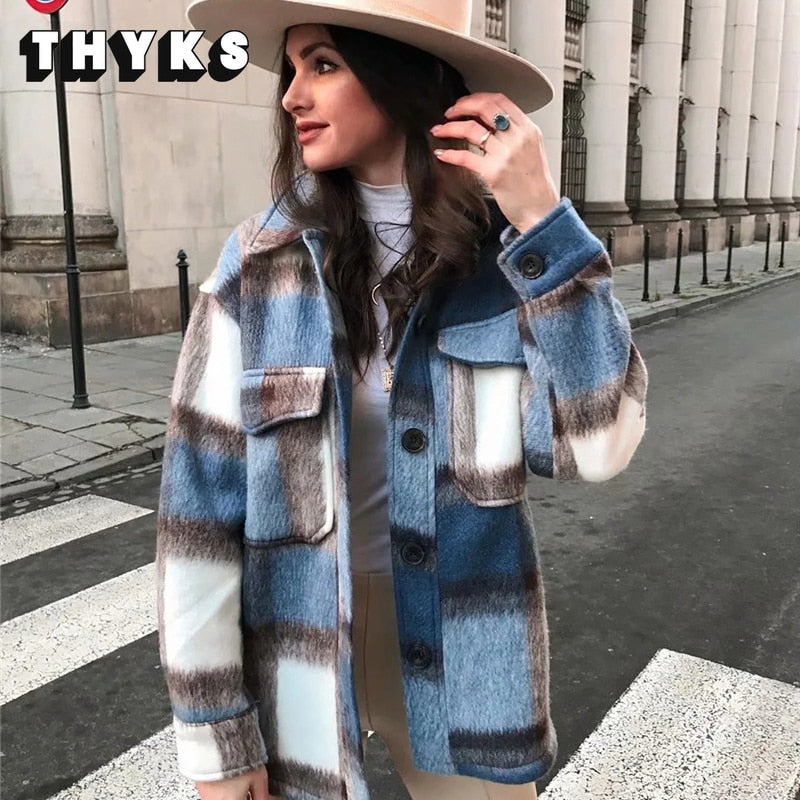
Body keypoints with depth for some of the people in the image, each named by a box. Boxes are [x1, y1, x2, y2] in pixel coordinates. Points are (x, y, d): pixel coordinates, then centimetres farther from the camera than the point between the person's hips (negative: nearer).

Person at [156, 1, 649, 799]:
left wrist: (542, 220, -23)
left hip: (460, 649, 1)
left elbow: (599, 442, -17)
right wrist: (214, 730, -6)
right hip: (296, 650, 0)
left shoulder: (508, 251, -7)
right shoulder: (260, 259, -9)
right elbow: (202, 495, -9)